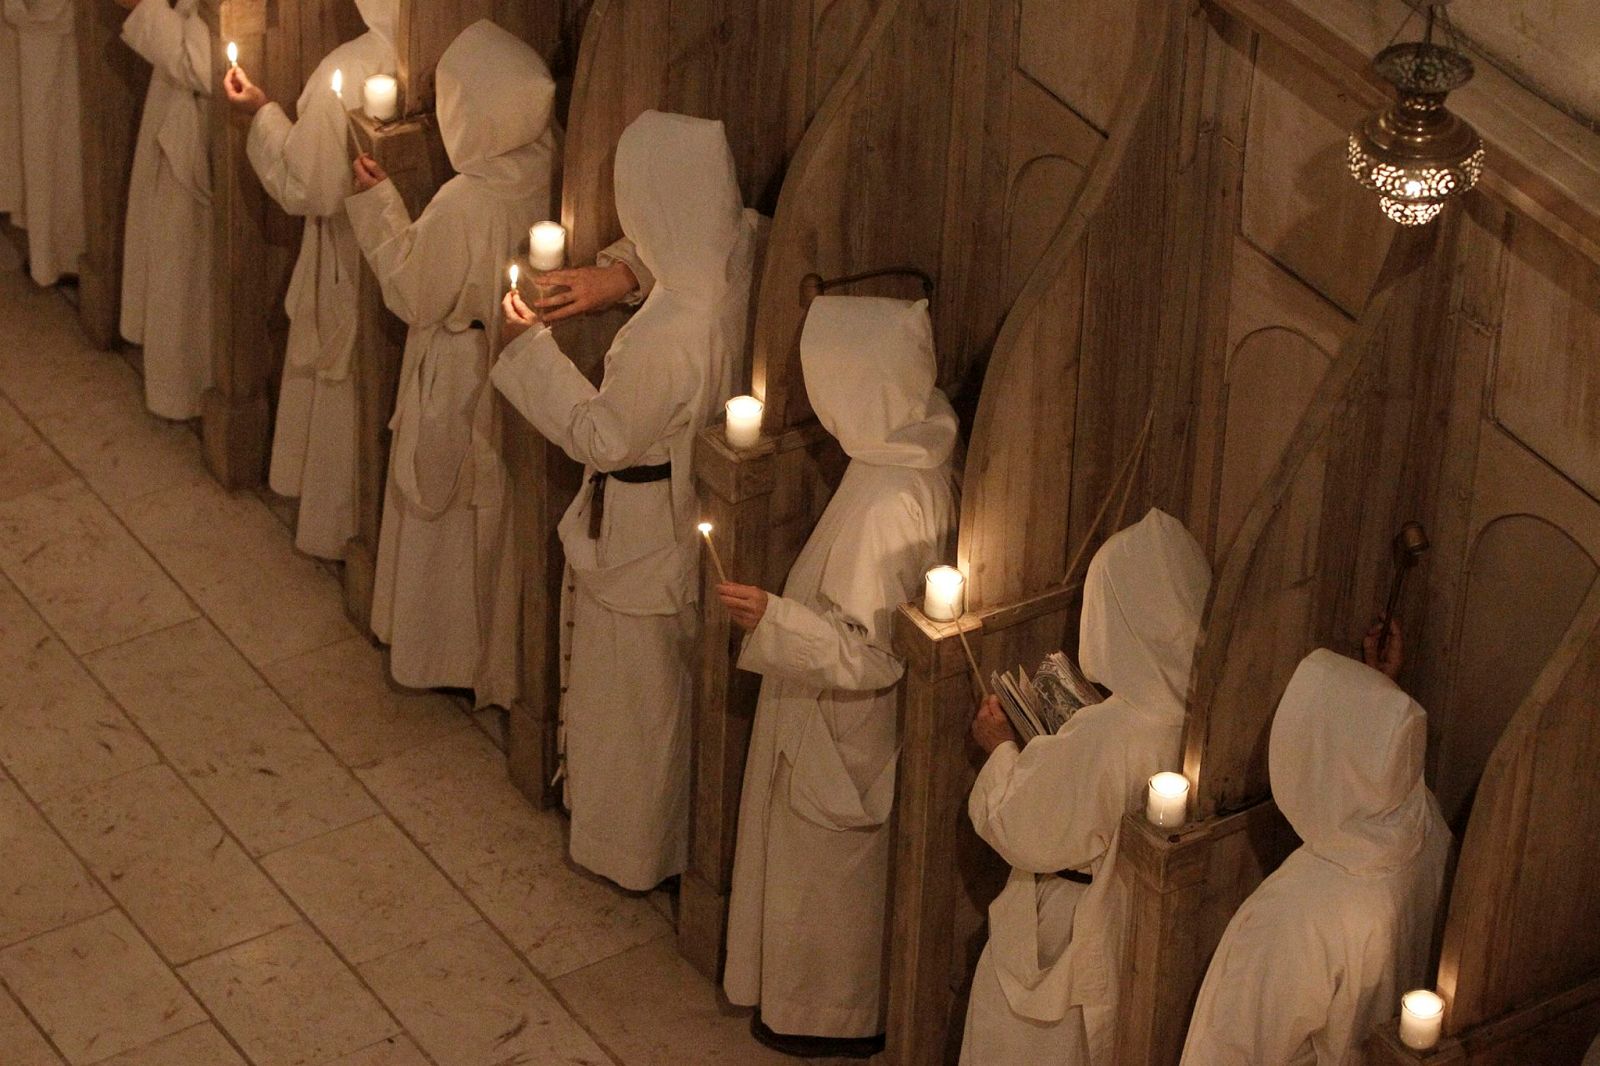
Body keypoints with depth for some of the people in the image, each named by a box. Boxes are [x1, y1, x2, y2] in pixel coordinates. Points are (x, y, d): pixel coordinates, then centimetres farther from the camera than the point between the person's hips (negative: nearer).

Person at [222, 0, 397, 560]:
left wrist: (262, 114, -7)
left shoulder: (345, 73, -26)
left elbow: (309, 187, -19)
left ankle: (335, 526, 31)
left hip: (354, 269, -3)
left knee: (341, 396, 17)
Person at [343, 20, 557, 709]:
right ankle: (500, 649, 40)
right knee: (505, 516, 23)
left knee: (448, 517, 15)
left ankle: (441, 654, 32)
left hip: (461, 386, -6)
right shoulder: (550, 178, -14)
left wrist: (377, 206, -14)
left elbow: (415, 294, -17)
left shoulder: (463, 206, -33)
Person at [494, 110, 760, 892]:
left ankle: (628, 849, 36)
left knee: (633, 703, 16)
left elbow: (602, 439, -22)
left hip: (643, 545, -7)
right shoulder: (742, 265, -17)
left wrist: (530, 350, -14)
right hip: (698, 524, 7)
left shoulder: (666, 335, -38)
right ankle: (665, 839, 45)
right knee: (679, 692, 26)